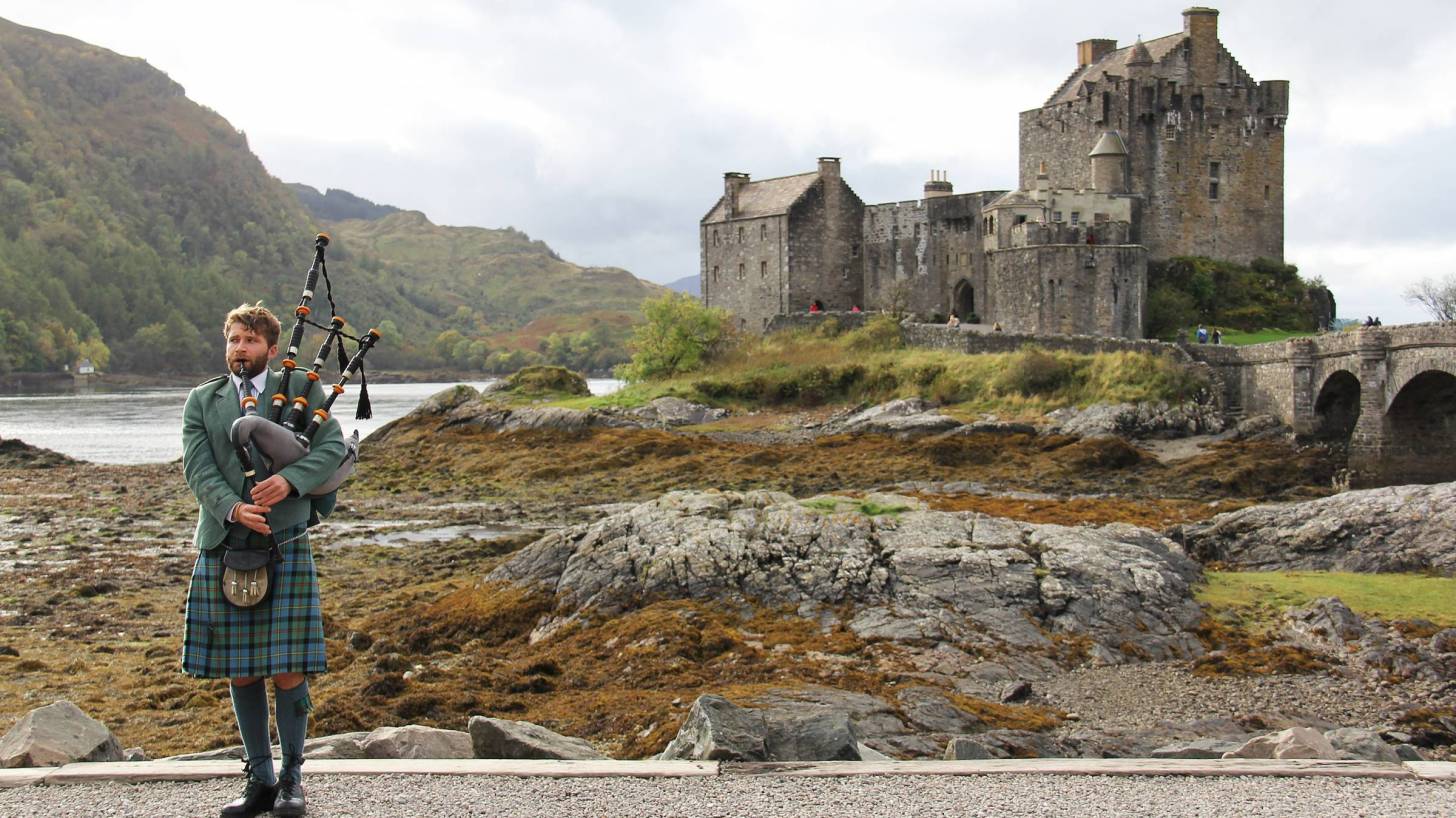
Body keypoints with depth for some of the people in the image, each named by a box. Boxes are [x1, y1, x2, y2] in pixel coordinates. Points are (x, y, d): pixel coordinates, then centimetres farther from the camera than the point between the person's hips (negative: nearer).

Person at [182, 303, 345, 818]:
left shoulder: (301, 388, 8)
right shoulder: (202, 402, 12)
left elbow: (333, 446, -2)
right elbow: (198, 469, 0)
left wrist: (290, 480, -20)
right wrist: (232, 509, -18)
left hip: (285, 543, -2)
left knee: (288, 669, -3)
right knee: (240, 670, 7)